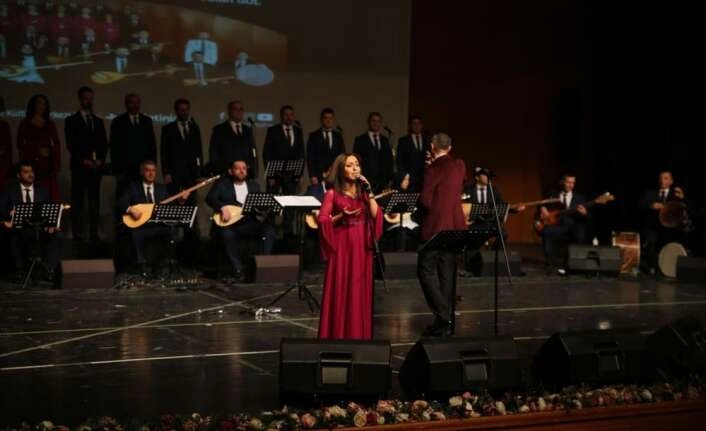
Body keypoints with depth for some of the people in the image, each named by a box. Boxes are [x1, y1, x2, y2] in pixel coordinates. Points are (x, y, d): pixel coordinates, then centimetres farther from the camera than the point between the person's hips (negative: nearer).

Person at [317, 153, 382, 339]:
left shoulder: (363, 191, 13)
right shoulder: (332, 193, 0)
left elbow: (376, 215, 1)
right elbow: (322, 221, -6)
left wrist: (369, 192, -5)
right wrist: (341, 216, -19)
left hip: (362, 247, 4)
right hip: (341, 246, -4)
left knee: (360, 291, 4)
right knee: (340, 291, -4)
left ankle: (359, 334, 11)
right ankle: (338, 334, 2)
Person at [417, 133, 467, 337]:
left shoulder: (434, 168, -13)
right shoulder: (460, 165, 7)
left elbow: (425, 200, -16)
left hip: (435, 226, -7)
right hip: (455, 226, 7)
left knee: (426, 271, -1)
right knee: (447, 273, 11)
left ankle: (443, 317, -10)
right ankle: (447, 319, 13)